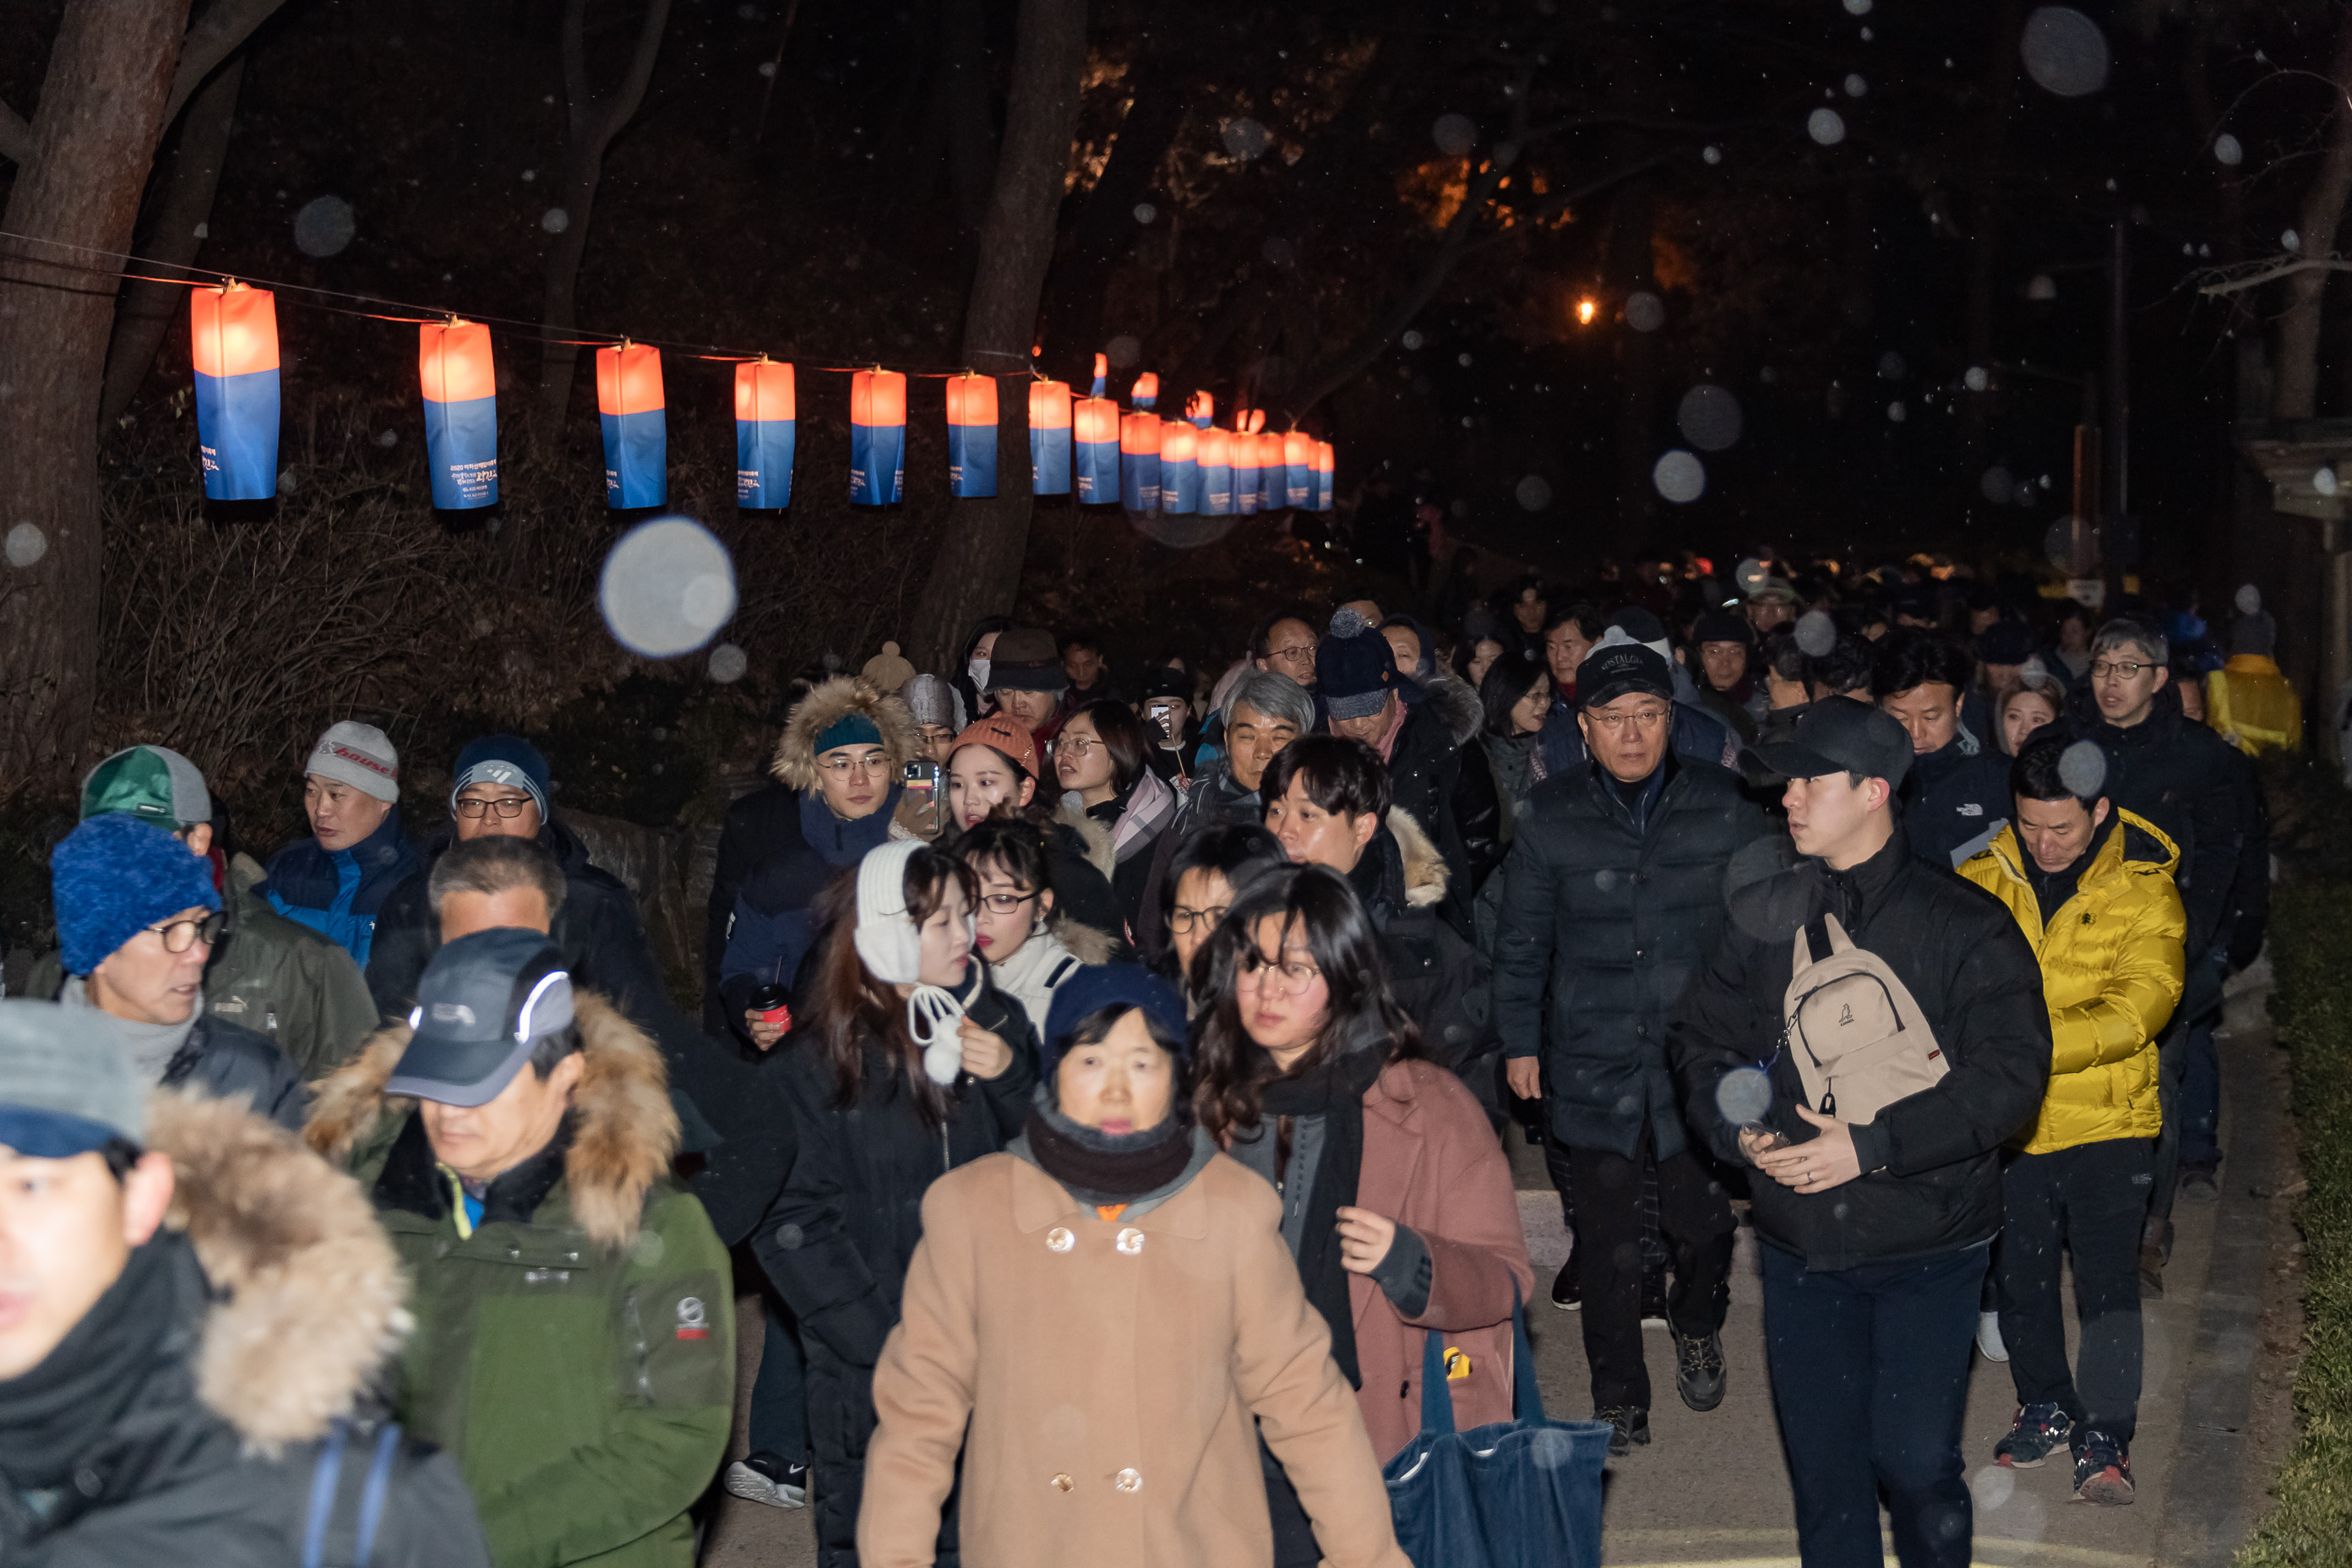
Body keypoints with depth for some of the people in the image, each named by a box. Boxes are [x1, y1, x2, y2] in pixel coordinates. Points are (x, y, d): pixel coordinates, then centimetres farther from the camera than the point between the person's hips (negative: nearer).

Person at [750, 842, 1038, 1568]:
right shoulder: (818, 1059, -6)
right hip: (870, 1365, -2)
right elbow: (791, 1221, -7)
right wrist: (883, 1340, -13)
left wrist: (1012, 1078, -10)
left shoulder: (995, 1023, 4)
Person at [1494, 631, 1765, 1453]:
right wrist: (1519, 1040, 8)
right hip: (1590, 1068, 0)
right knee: (1606, 1242, 6)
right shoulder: (1551, 819, 0)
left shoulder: (1724, 807, -1)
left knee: (1704, 1225, 5)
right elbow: (1521, 942, 8)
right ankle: (1619, 1397, 24)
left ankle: (1697, 1330, 39)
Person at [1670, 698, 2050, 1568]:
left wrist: (1873, 1144, -21)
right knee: (1822, 1463, 11)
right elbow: (1697, 1037, 12)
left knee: (1915, 1463, 0)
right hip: (1800, 1244, 3)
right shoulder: (1760, 918, 4)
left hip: (1927, 1247, -3)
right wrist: (1734, 1127, -8)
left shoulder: (1965, 924, -8)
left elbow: (2011, 1072, -14)